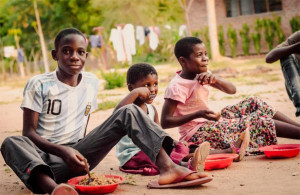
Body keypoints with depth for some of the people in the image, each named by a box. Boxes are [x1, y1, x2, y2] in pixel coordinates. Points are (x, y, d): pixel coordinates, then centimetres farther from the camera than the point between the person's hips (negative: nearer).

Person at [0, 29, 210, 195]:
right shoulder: (39, 85, -5)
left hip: (78, 156, 4)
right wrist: (63, 151, -23)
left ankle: (167, 167, -32)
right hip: (47, 158, -4)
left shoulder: (91, 82, 9)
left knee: (129, 112, -10)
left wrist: (79, 153, 1)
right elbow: (29, 132, -9)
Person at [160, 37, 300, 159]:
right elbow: (165, 122, -21)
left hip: (210, 124, 9)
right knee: (259, 120, -15)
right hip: (196, 134, -9)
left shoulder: (201, 75, 7)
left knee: (253, 103, 4)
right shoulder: (176, 86, -19)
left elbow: (232, 90, 7)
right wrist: (198, 114, -27)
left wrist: (215, 79, -15)